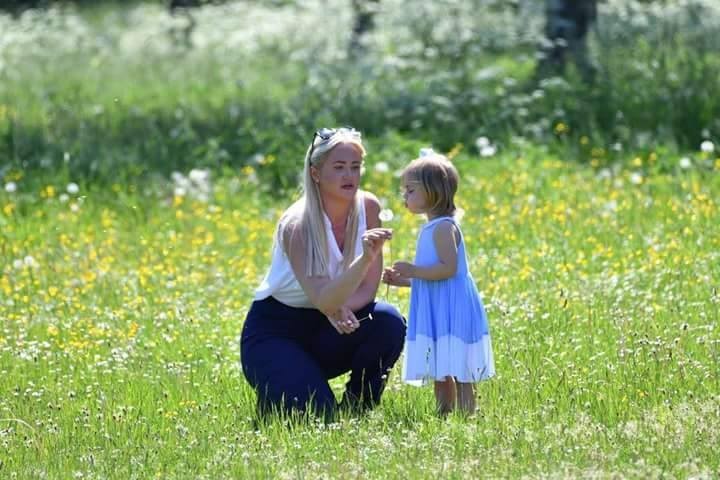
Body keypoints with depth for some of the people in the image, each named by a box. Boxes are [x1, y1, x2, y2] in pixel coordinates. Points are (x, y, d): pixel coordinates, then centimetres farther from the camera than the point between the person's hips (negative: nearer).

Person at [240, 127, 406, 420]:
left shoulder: (368, 207, -9)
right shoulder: (296, 225, -24)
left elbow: (368, 288, -5)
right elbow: (322, 299, -36)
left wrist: (339, 308, -27)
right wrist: (365, 258, -51)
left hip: (324, 328, 5)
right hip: (273, 331, -5)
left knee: (388, 322, -26)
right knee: (314, 416, -25)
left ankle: (355, 410, -4)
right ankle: (271, 394, 10)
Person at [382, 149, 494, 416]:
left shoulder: (443, 228, -14)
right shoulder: (431, 228, 18)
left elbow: (449, 268, -24)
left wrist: (413, 270, -21)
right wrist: (402, 280, 14)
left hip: (451, 311, -10)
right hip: (438, 312, 10)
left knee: (457, 371, -9)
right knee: (440, 372, 13)